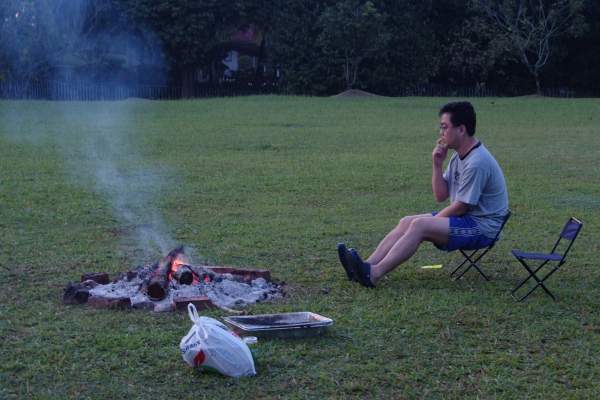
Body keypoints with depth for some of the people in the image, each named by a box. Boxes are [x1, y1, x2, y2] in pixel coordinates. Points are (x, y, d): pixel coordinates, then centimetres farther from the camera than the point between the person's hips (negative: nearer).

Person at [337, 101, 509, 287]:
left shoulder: (477, 162, -22)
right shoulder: (459, 156, 8)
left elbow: (460, 207, -19)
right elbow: (441, 196, 8)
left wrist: (433, 220, -5)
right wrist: (437, 164, -5)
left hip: (483, 226, -9)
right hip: (466, 218, 10)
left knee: (420, 225, -25)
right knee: (406, 222, -2)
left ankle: (374, 274, -31)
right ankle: (367, 266, -14)